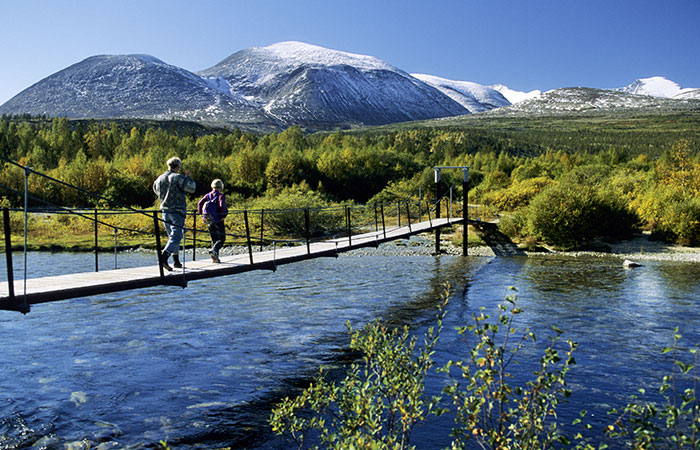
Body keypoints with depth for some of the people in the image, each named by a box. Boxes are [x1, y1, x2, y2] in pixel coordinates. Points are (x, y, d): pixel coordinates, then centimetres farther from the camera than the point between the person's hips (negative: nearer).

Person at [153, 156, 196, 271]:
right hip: (177, 211, -7)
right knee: (175, 237, -9)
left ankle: (176, 261, 21)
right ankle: (164, 256, -29)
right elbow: (192, 188, -6)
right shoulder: (178, 178, -11)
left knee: (172, 236, 17)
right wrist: (188, 176, 8)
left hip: (165, 210, 7)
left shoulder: (159, 179, 8)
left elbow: (157, 191, 25)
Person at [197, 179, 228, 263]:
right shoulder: (221, 195, -5)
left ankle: (215, 258, 7)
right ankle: (214, 250, -25)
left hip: (209, 222, 5)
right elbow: (222, 205, -22)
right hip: (218, 221, -5)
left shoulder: (208, 195, 9)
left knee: (214, 239, 14)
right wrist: (224, 215, -11)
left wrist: (202, 214, 8)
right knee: (221, 239, 2)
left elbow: (200, 204, 0)